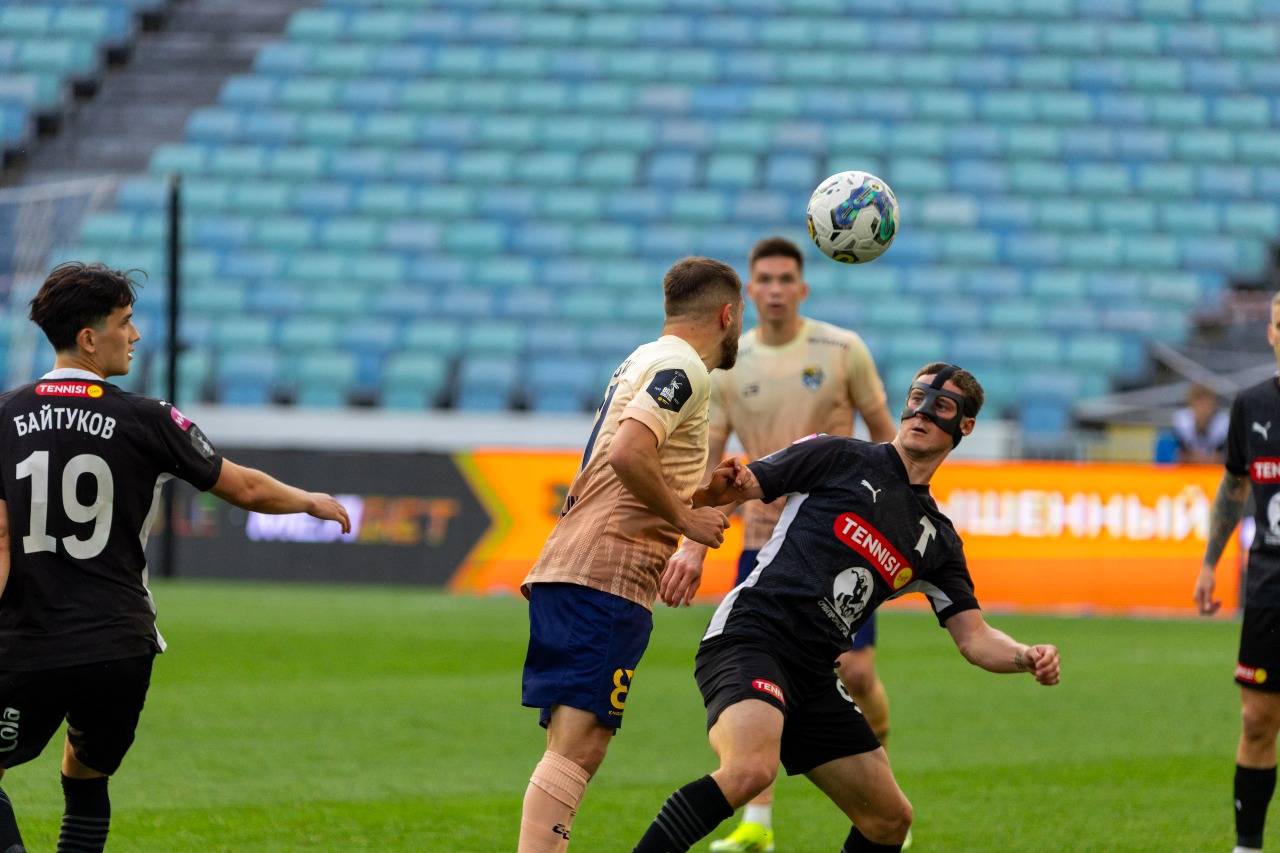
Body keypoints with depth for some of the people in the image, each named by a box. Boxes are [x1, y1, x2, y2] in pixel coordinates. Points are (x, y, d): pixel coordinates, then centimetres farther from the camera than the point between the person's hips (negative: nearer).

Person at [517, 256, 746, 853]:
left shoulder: (642, 362, 23)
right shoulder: (681, 369, -7)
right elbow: (627, 456, -21)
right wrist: (685, 517, -10)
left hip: (563, 571, 10)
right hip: (608, 576, -10)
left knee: (576, 748, 9)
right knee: (576, 747, -16)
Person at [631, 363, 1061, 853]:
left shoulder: (937, 539, 19)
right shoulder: (840, 457, 5)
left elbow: (974, 637, 16)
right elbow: (730, 489, 3)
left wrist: (1028, 658, -5)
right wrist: (720, 483, -22)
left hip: (811, 680, 7)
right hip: (748, 638, -7)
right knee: (750, 770, -34)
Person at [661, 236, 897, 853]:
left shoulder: (842, 351, -2)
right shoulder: (728, 368, 2)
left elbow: (883, 433, 5)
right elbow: (707, 461, 6)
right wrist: (693, 544, -3)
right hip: (764, 541, 2)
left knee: (855, 673, -7)